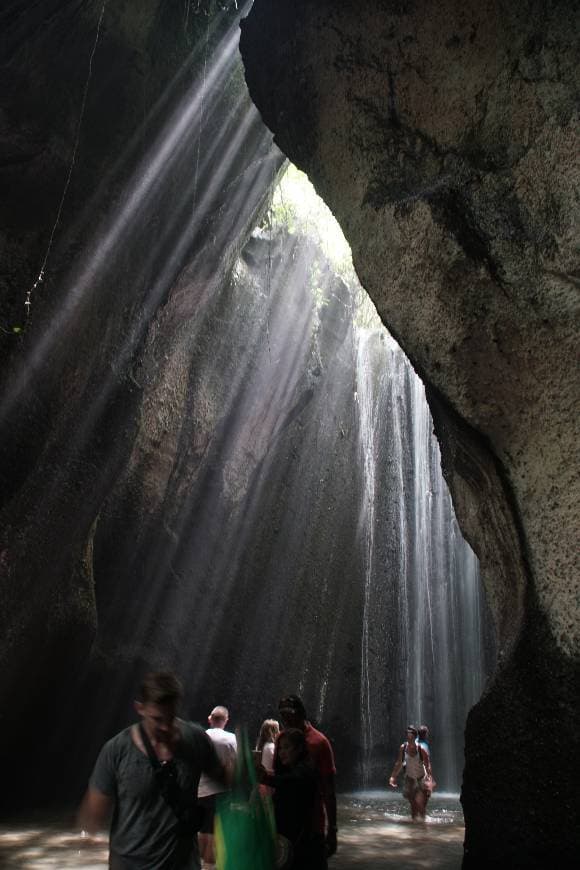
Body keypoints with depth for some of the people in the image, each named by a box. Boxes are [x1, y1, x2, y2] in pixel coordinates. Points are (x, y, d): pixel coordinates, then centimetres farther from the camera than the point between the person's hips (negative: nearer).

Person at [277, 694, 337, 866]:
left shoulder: (318, 742, -10)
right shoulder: (282, 739, 4)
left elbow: (328, 789, -8)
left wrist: (332, 829, -9)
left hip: (313, 826, -4)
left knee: (315, 864, 4)